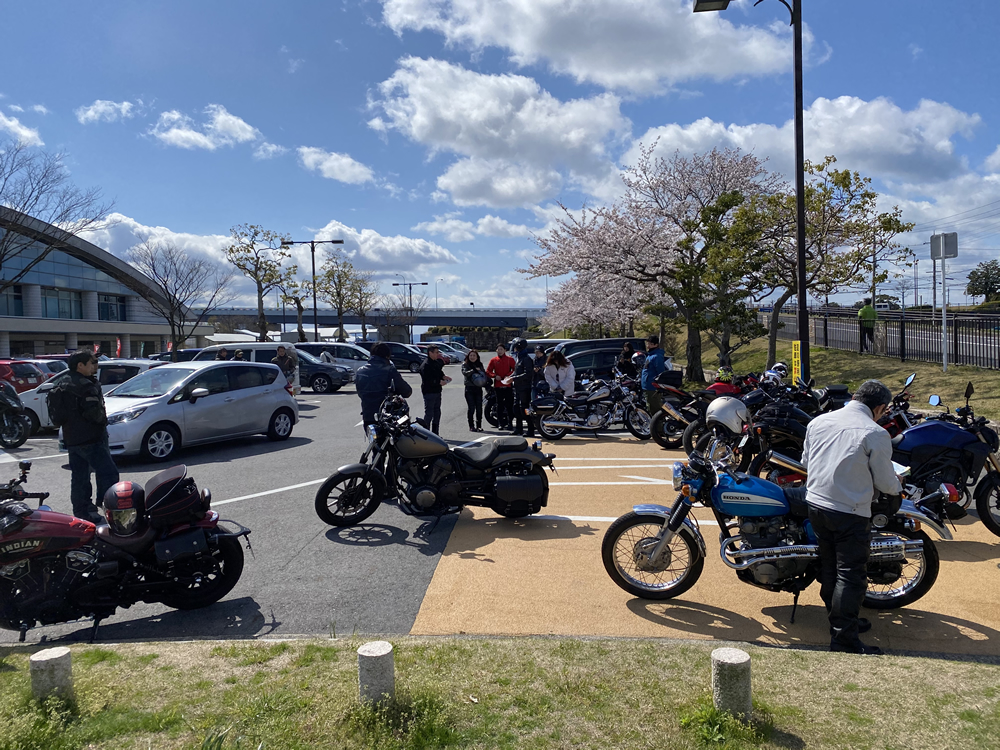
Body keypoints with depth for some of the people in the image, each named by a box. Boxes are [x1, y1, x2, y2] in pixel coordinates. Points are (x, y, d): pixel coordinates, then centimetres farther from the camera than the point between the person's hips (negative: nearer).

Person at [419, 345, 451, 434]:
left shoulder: (437, 363, 14)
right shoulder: (425, 365, -16)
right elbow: (427, 381, -23)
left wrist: (443, 377, 6)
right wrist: (439, 382, -21)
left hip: (437, 391, 10)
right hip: (429, 392, -10)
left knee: (437, 413, 15)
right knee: (429, 414, -7)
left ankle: (435, 434, 24)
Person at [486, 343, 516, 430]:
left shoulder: (510, 359, 7)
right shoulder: (493, 360, 10)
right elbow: (488, 371, 7)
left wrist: (509, 375, -15)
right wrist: (495, 376, -9)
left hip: (508, 385, -1)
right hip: (498, 386, 1)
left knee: (509, 405, 0)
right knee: (499, 405, 4)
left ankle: (510, 422, 6)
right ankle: (500, 423, 8)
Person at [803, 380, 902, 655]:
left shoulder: (818, 422, 4)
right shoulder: (875, 434, -13)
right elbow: (885, 482, -5)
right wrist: (898, 486, 17)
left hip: (815, 505, 7)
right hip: (850, 513, -7)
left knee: (829, 568, 18)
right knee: (851, 576, 0)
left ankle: (839, 620, 33)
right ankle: (844, 639, 3)